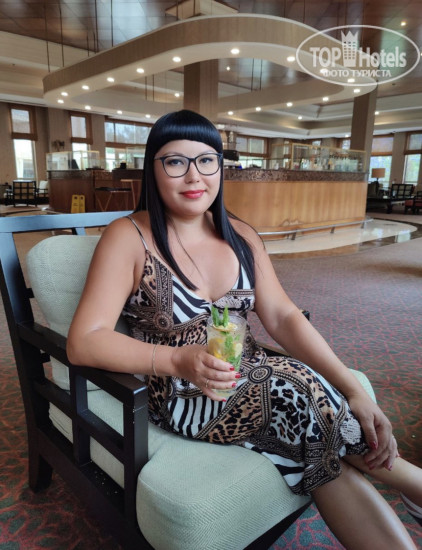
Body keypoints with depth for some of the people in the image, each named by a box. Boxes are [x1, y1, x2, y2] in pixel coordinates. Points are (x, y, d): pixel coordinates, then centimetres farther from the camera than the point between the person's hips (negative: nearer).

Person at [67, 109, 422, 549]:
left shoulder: (240, 237, 5)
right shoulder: (128, 237, -10)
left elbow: (283, 317, -1)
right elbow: (83, 342, -16)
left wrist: (353, 390, -12)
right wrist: (178, 360, -30)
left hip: (249, 380, 5)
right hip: (177, 397, -4)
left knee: (327, 455, -20)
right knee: (301, 392, -23)